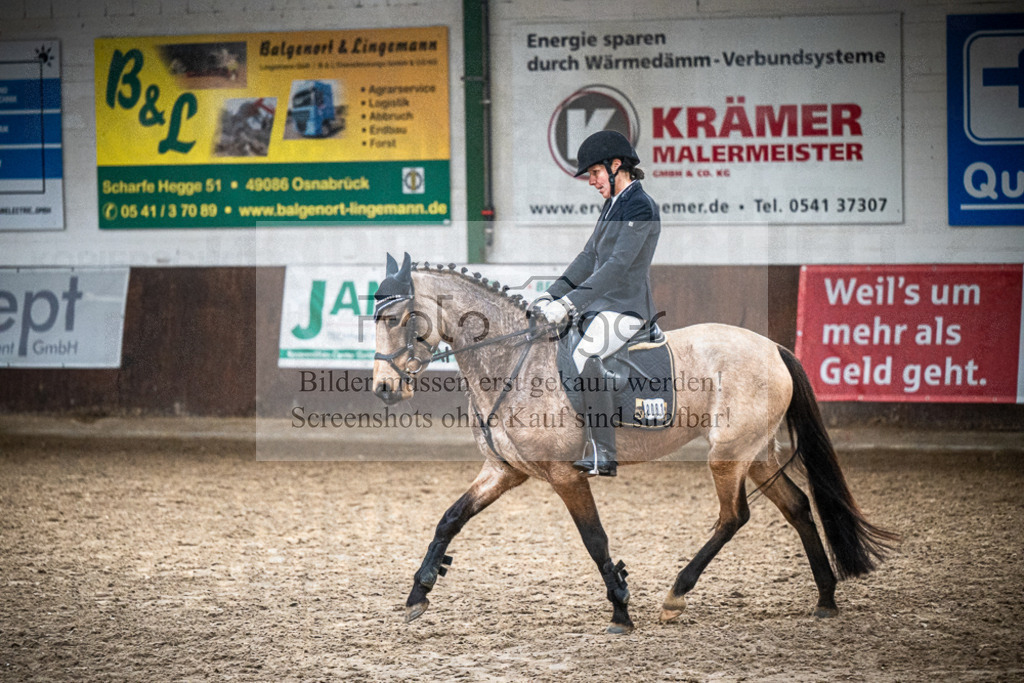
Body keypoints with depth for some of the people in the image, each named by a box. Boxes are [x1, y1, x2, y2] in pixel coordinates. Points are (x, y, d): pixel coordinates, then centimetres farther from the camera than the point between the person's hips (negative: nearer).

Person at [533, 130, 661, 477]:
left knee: (585, 358, -32)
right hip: (601, 305, 10)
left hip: (626, 308, -10)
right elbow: (589, 257, 18)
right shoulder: (613, 204, 18)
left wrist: (569, 303, -26)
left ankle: (604, 456, -31)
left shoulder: (640, 207, -13)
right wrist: (552, 295, 7)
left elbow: (618, 265, -22)